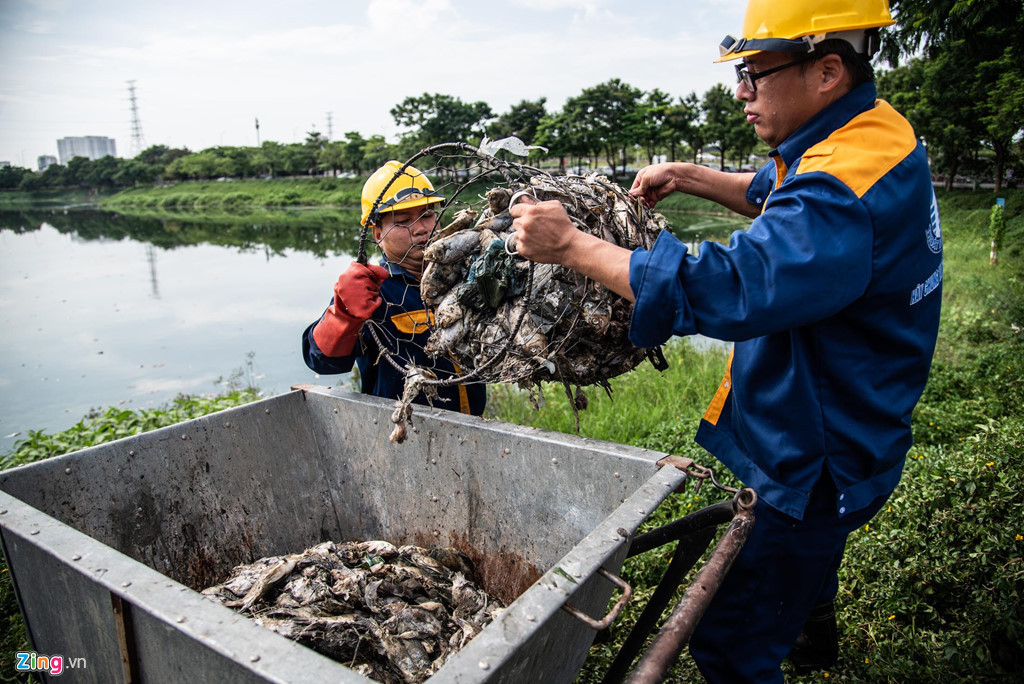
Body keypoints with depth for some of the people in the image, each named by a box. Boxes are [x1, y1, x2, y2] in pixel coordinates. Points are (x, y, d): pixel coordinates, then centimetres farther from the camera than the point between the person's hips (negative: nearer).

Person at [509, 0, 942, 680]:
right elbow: (772, 194, 20)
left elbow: (718, 291, -41)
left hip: (815, 458, -11)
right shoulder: (874, 132, 3)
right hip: (829, 432, 11)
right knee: (811, 537, 37)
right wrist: (687, 177, 8)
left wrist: (570, 244, -33)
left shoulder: (848, 187, -32)